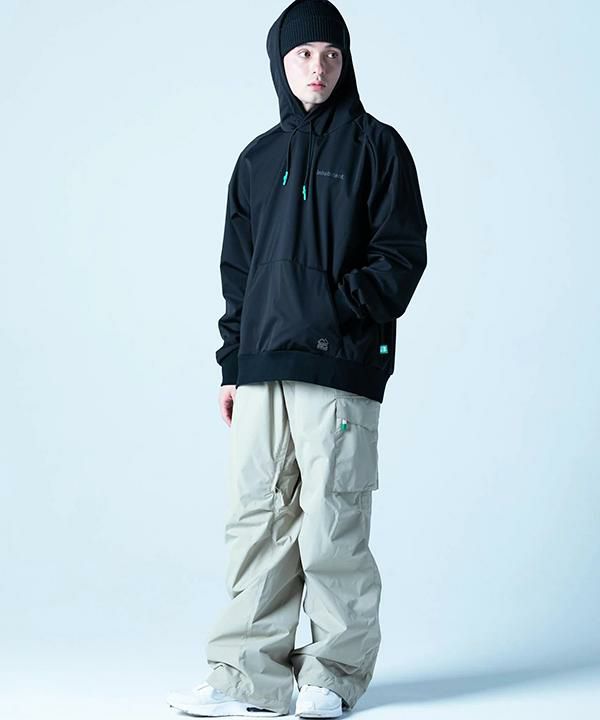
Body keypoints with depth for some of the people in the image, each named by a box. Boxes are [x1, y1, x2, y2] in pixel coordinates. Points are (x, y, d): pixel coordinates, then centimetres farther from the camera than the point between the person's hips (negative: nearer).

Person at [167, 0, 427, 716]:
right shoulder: (258, 160, 19)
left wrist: (340, 304, -15)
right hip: (261, 372, 5)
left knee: (332, 526, -5)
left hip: (340, 366, -5)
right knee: (256, 522, 2)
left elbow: (402, 254, -1)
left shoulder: (375, 147, 6)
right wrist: (232, 363, 13)